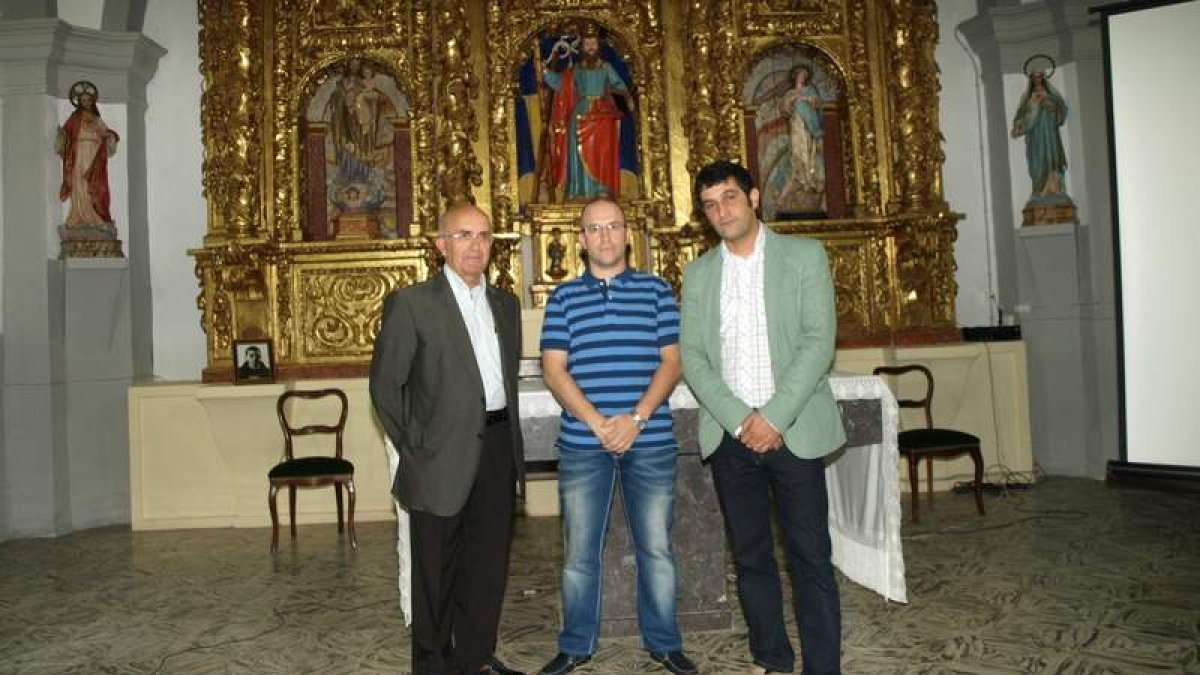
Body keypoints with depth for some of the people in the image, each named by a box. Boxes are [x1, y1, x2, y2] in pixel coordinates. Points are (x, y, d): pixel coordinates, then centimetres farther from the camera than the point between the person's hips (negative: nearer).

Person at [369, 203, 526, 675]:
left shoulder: (505, 304, 12)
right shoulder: (411, 303, -6)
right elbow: (385, 384, -5)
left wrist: (508, 436, 13)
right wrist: (413, 448, -5)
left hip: (498, 450, 5)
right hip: (444, 455, -5)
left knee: (488, 564, 14)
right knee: (436, 570, 8)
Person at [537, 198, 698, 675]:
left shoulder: (656, 291, 6)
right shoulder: (563, 297, 7)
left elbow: (672, 362, 1)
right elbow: (553, 370, 0)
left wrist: (636, 419, -13)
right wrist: (597, 422, -13)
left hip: (650, 441, 0)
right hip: (582, 444, 0)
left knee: (656, 548, 8)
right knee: (580, 552, 9)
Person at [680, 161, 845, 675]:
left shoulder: (804, 256, 2)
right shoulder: (698, 273, 10)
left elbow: (819, 342, -7)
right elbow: (692, 358, 2)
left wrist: (773, 417, -15)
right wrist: (740, 420, -10)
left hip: (793, 432, -2)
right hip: (730, 435, 3)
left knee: (810, 557, 0)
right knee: (751, 557, 11)